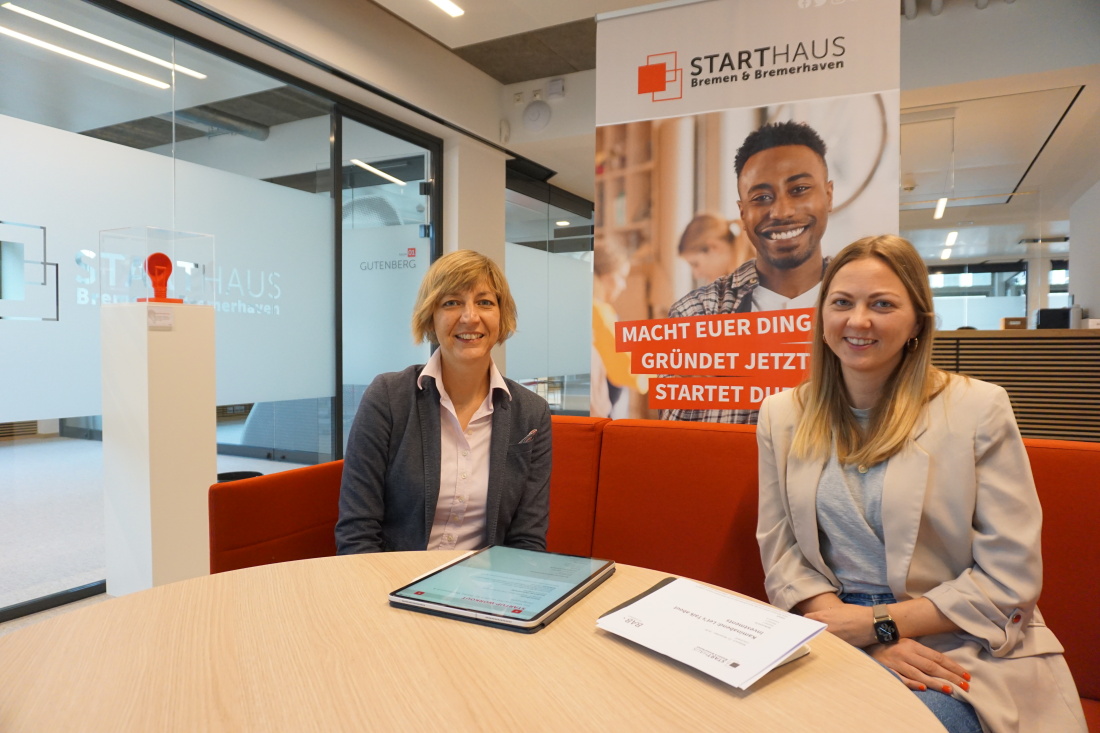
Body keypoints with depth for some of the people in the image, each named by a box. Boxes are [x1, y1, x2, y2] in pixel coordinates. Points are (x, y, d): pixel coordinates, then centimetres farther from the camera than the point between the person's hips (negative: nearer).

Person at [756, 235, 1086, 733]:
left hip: (961, 648, -2)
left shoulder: (978, 408, -5)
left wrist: (879, 623, -13)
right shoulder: (783, 416, 3)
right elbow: (781, 556, 0)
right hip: (830, 633, 2)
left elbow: (1008, 578, -6)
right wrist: (858, 634, -16)